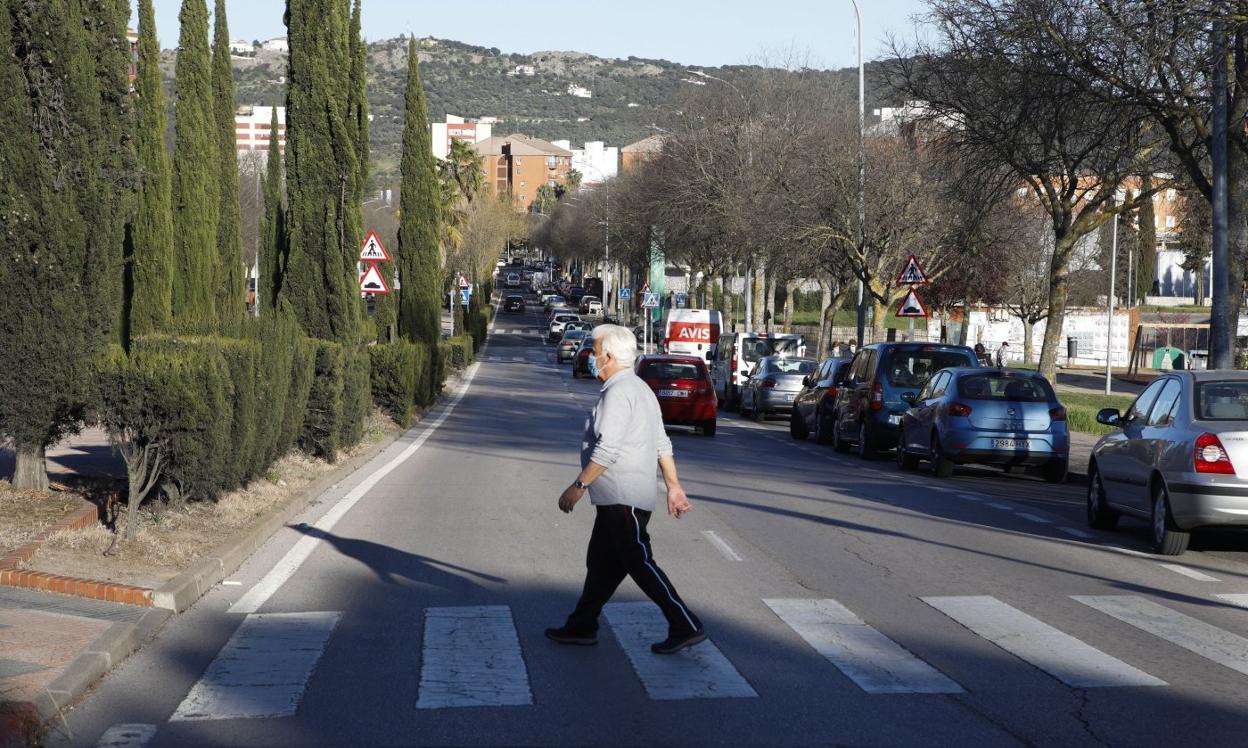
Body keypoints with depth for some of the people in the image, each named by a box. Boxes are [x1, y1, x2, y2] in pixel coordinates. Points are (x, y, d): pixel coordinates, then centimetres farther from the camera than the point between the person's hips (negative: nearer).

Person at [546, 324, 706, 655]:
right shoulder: (640, 388, 16)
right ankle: (582, 627, 23)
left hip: (624, 500, -11)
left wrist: (578, 486, -19)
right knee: (601, 564, 15)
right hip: (616, 499, 11)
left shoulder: (619, 392, -17)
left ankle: (686, 627, -3)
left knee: (640, 564, -6)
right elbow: (662, 445, 18)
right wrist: (674, 487, 19)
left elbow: (606, 451, -23)